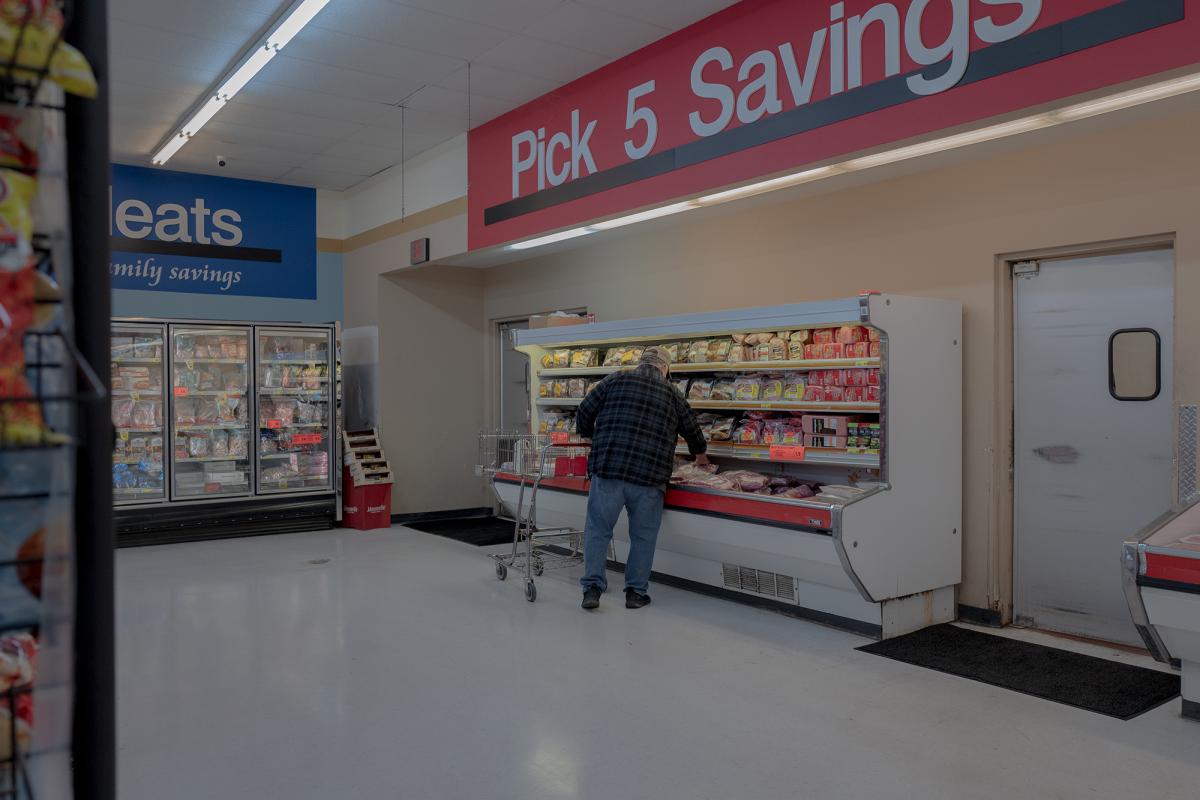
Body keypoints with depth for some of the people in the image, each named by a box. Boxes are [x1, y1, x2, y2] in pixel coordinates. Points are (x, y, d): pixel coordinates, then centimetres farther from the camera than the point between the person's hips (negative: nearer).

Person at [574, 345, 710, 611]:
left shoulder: (615, 381, 8)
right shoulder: (672, 394, 11)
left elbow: (584, 414, 7)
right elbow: (692, 429, 24)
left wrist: (590, 436, 28)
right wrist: (700, 454, 44)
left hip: (607, 469, 0)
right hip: (650, 477, 0)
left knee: (598, 530, 9)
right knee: (643, 536, 13)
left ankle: (593, 587, 4)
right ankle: (636, 592, 18)